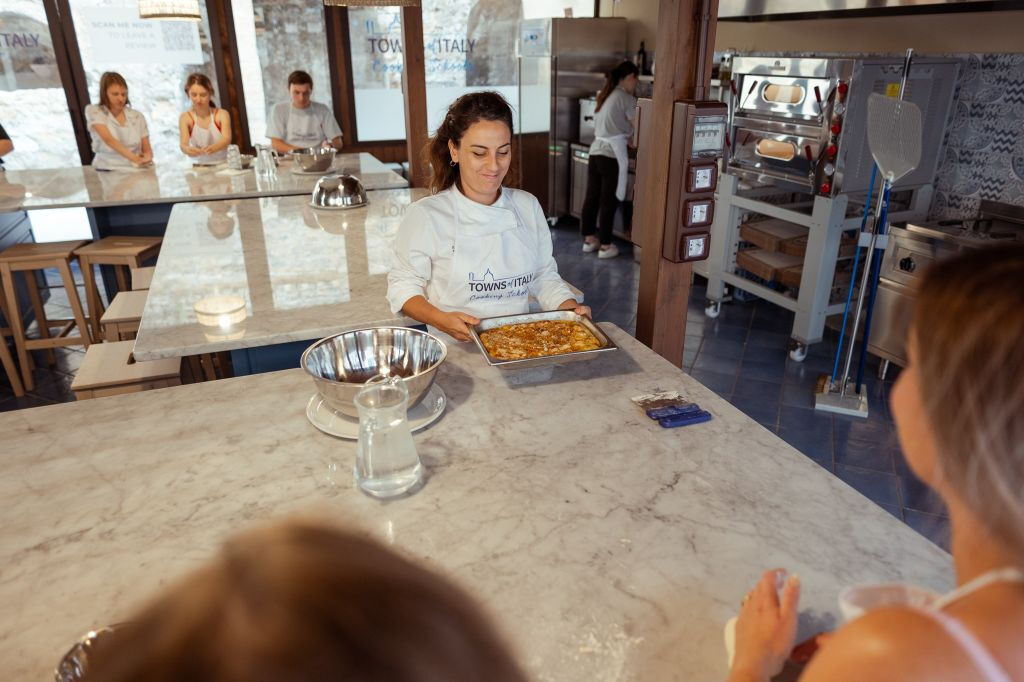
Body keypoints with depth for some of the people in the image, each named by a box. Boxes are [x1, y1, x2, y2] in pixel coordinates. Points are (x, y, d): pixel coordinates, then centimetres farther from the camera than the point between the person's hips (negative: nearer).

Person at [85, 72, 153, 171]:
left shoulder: (137, 117, 10)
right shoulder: (94, 111, 2)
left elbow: (147, 149, 13)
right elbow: (108, 139, -14)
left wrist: (147, 158, -13)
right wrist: (135, 158, -29)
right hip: (106, 171, -3)